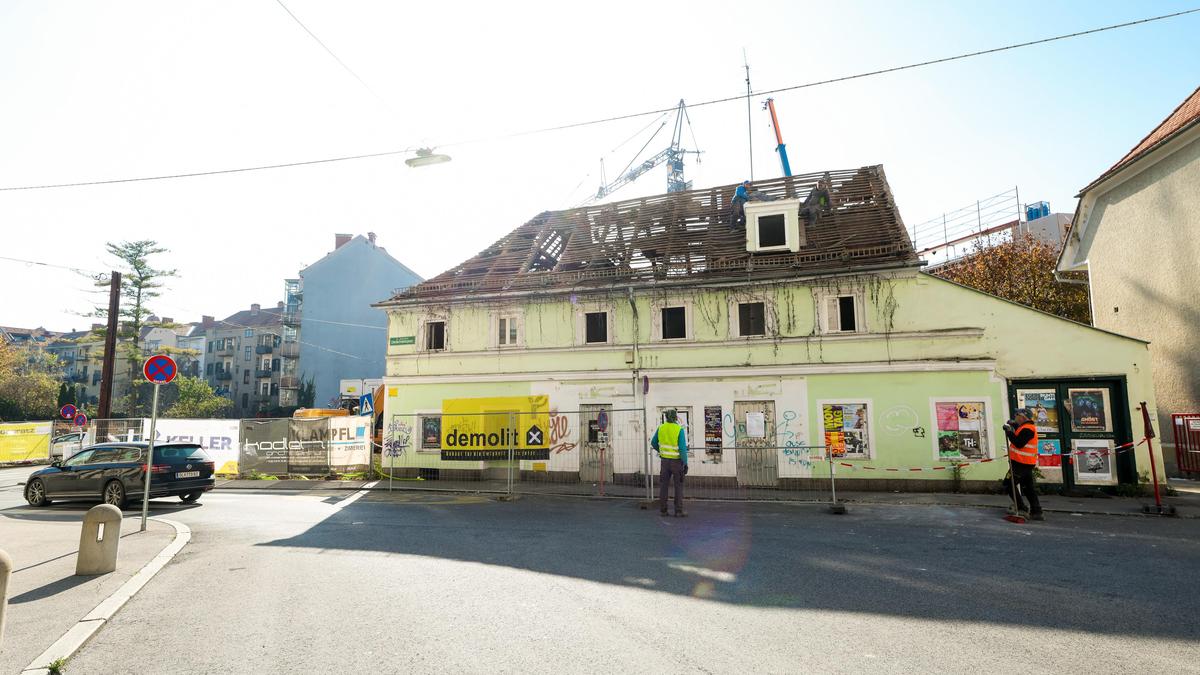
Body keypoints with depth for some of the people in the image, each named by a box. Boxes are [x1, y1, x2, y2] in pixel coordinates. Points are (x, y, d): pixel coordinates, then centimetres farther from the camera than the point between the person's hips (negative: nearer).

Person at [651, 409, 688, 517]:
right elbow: (682, 447, -19)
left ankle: (662, 510, 10)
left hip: (665, 460, 4)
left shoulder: (661, 428, -1)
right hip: (677, 461, -3)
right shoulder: (680, 430, -15)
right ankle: (678, 511, 5)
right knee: (678, 486, 6)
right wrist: (685, 463, -15)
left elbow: (653, 442, 11)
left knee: (663, 485, 9)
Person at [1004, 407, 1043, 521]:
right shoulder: (1026, 428, 15)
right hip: (1026, 464, 10)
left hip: (1021, 463, -10)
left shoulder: (1027, 429, -17)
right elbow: (1018, 438, 21)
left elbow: (1019, 443, -25)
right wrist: (1013, 427, 11)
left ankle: (1021, 508, -1)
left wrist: (1009, 432, -20)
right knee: (1028, 487, 13)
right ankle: (1036, 512, 14)